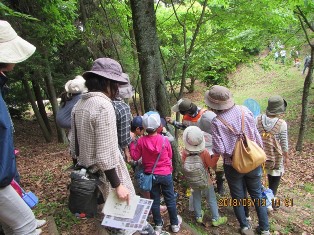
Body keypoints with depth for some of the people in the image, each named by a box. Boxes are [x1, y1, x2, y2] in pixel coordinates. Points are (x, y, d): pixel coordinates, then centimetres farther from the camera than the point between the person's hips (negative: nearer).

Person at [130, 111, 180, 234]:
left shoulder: (141, 141, -15)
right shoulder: (164, 139, -15)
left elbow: (135, 157, -4)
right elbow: (170, 156, -1)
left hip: (151, 175, 1)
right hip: (166, 174, -1)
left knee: (155, 200, 16)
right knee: (170, 200, 14)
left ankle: (158, 225, 29)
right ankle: (175, 224, 28)